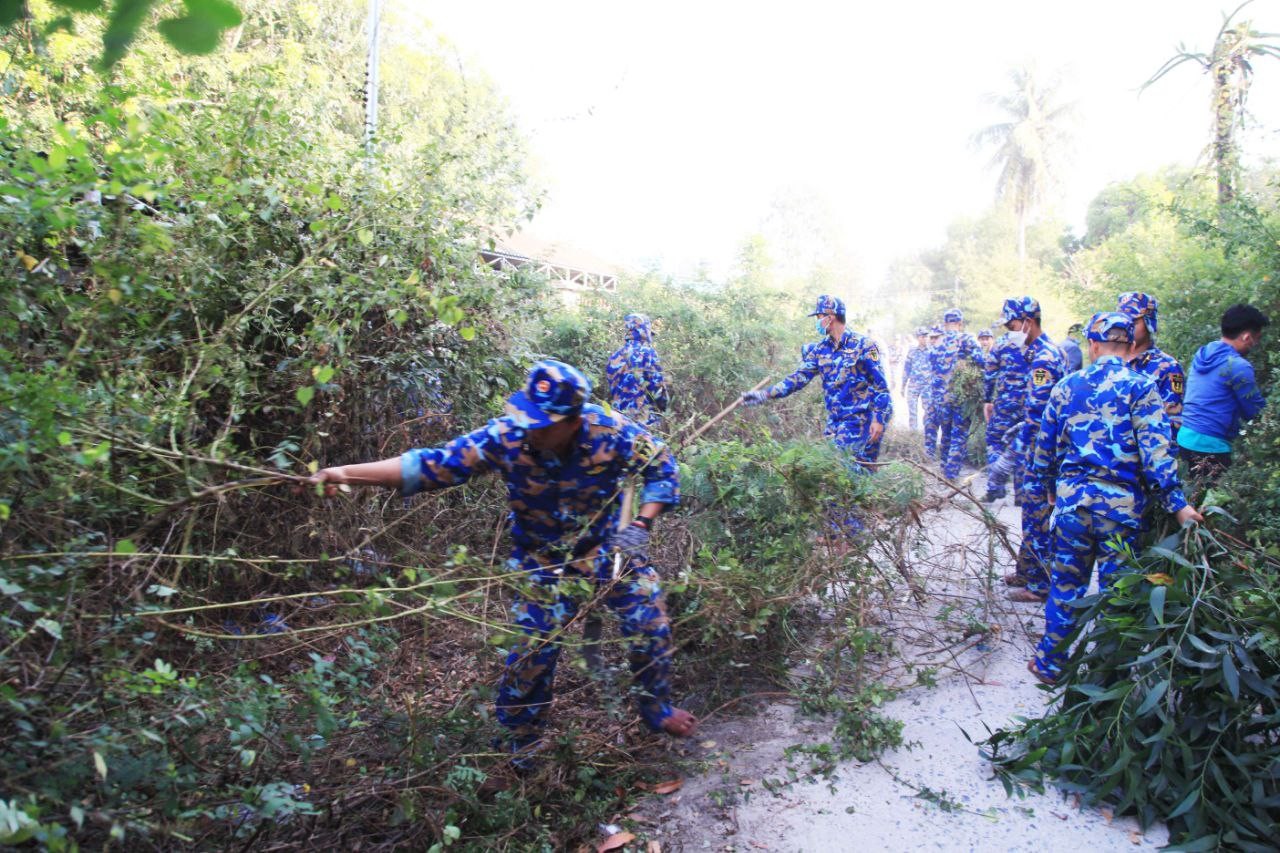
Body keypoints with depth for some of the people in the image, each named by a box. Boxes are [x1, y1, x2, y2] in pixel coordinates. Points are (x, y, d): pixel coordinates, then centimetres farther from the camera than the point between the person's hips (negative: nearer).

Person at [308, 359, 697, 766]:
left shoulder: (611, 432, -27)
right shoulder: (505, 437, -27)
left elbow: (662, 465, -9)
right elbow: (431, 465, -27)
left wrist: (640, 526, -21)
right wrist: (346, 473, -36)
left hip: (608, 546, 1)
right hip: (543, 561, -1)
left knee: (651, 626, 4)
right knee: (533, 649, 0)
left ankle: (657, 710, 35)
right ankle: (522, 745, 29)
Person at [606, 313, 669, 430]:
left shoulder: (616, 354, 11)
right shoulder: (647, 352, -7)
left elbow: (611, 383, 14)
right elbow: (656, 383, -8)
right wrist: (663, 404, 7)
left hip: (618, 412, 6)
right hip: (642, 414, -6)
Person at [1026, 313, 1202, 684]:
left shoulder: (1066, 386, 5)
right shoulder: (1140, 387, -6)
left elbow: (1045, 445, 11)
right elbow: (1155, 450, -14)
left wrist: (1049, 487, 24)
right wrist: (1177, 503, -13)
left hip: (1071, 499, 3)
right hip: (1120, 504, -3)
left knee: (1066, 584, 15)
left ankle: (1050, 664, 24)